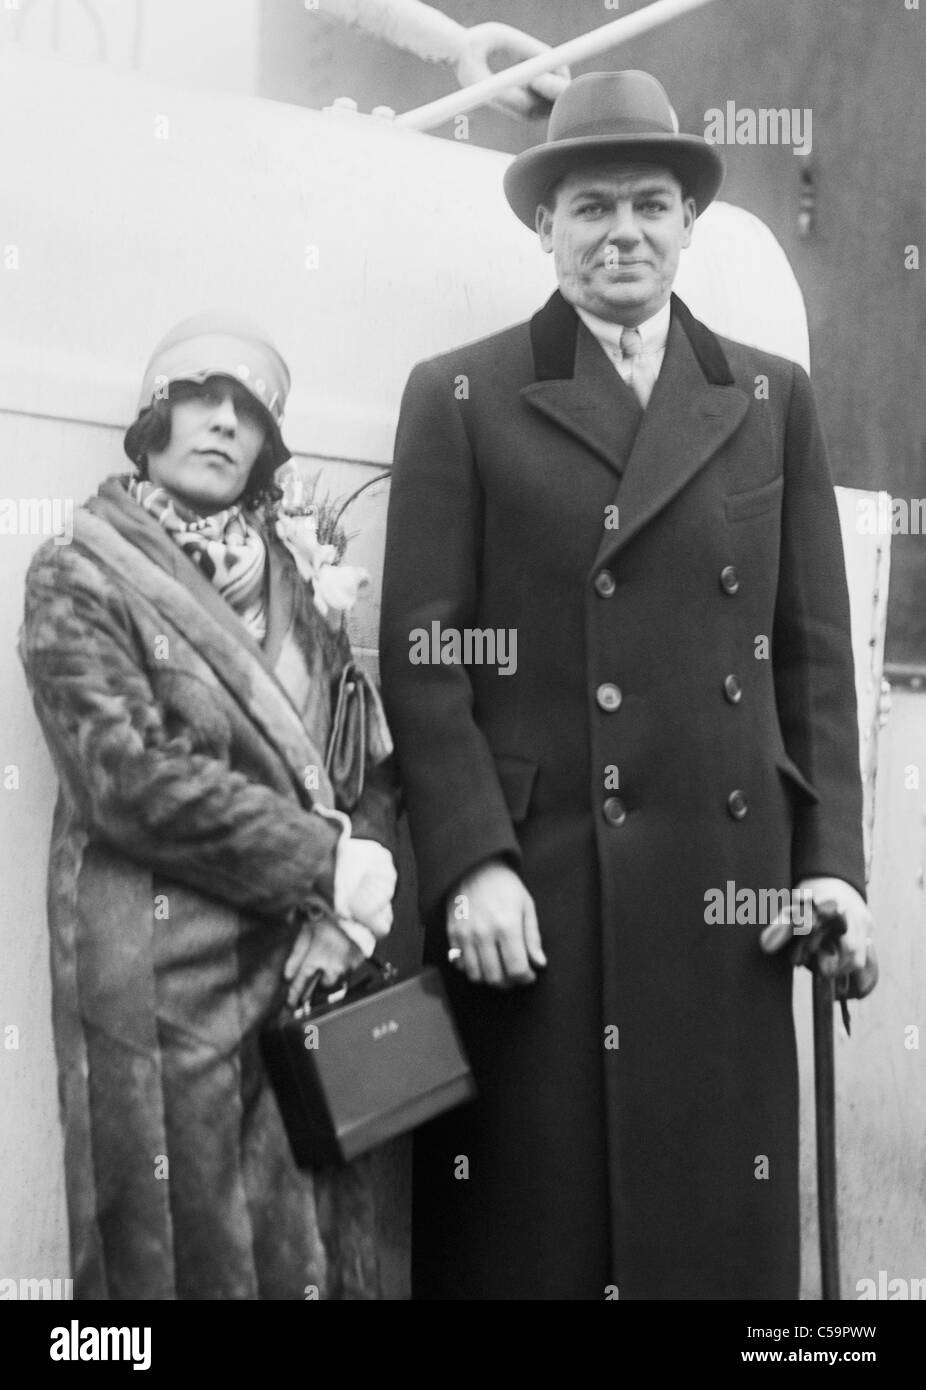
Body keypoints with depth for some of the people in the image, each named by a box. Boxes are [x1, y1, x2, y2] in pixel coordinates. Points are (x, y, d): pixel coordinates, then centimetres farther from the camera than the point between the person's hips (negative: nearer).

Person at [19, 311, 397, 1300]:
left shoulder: (291, 581, 15)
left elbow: (375, 754, 10)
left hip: (308, 967, 5)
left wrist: (348, 904, -8)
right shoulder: (77, 580, 0)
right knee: (189, 1250, 2)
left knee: (316, 1249, 6)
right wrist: (326, 864, -13)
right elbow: (134, 776, -12)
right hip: (166, 988, -4)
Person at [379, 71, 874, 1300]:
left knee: (718, 1225, 7)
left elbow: (815, 651, 10)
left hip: (721, 881, 2)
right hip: (526, 881, -2)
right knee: (522, 1231, 5)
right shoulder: (459, 397, 5)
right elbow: (421, 655, -2)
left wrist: (831, 859, 2)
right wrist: (471, 861, -11)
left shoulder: (772, 399, 13)